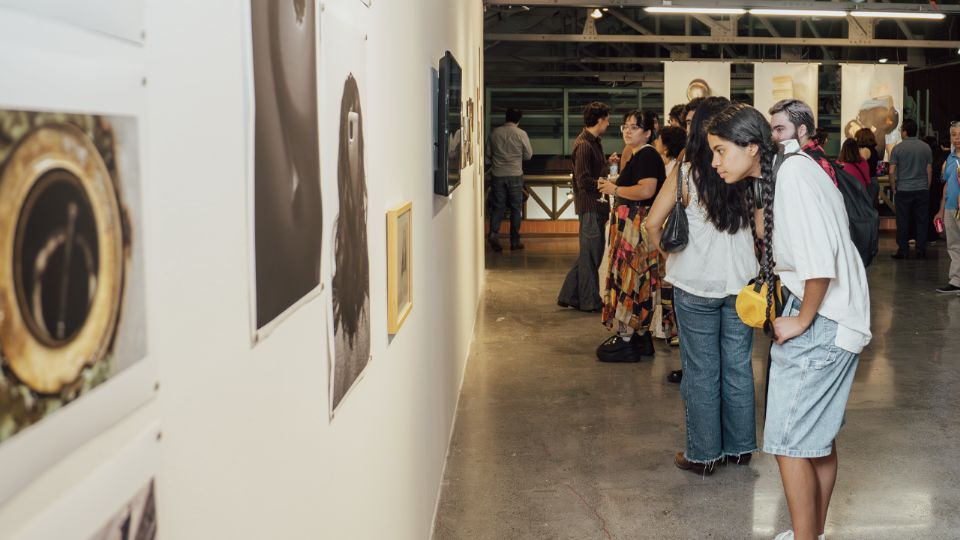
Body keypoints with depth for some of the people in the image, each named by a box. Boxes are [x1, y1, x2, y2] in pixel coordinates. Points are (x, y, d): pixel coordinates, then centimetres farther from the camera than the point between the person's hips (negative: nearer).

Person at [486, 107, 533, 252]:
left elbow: (488, 154, 7)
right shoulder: (521, 134, -8)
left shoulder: (494, 133, 0)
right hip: (515, 175, -2)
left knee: (498, 206, 9)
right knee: (516, 208, 7)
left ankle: (493, 232, -14)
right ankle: (514, 241, 10)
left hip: (497, 175, 2)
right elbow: (528, 155, 0)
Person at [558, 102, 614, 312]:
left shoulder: (593, 142, 15)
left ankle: (569, 295, 20)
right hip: (590, 205, -10)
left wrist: (607, 163, 8)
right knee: (591, 253, -1)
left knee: (589, 253, 14)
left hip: (595, 205, 10)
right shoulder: (584, 145, -17)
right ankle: (589, 301, 9)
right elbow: (584, 181, -20)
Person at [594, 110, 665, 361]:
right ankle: (640, 334, 19)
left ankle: (626, 340, -2)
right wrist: (615, 185, 14)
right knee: (636, 280, 13)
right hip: (630, 224, 11)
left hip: (637, 226, -11)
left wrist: (616, 189, -15)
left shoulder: (647, 156, -14)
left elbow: (647, 190, -26)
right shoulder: (638, 155, 18)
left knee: (629, 277, -7)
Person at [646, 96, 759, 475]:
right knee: (738, 366, 13)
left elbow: (653, 223, -12)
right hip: (741, 282, 3)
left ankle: (703, 454, 16)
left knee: (701, 371, 7)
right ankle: (740, 447, 25)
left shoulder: (686, 172, -10)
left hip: (696, 287, -3)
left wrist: (668, 254, 4)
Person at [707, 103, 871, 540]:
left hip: (822, 322, -10)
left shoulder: (793, 175, -20)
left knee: (790, 441, -4)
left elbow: (820, 260, -26)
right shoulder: (779, 175, 10)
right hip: (829, 321, 10)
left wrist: (802, 320, -16)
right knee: (820, 436, 19)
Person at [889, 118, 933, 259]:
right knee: (921, 221, 7)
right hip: (922, 190, 2)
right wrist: (927, 188, 15)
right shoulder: (926, 147, 3)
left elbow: (892, 172, -7)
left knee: (903, 222, 3)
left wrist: (893, 189, 4)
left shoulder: (898, 148, -6)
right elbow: (929, 170, 5)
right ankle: (921, 251, 9)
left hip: (903, 190, -2)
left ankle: (903, 251, 6)